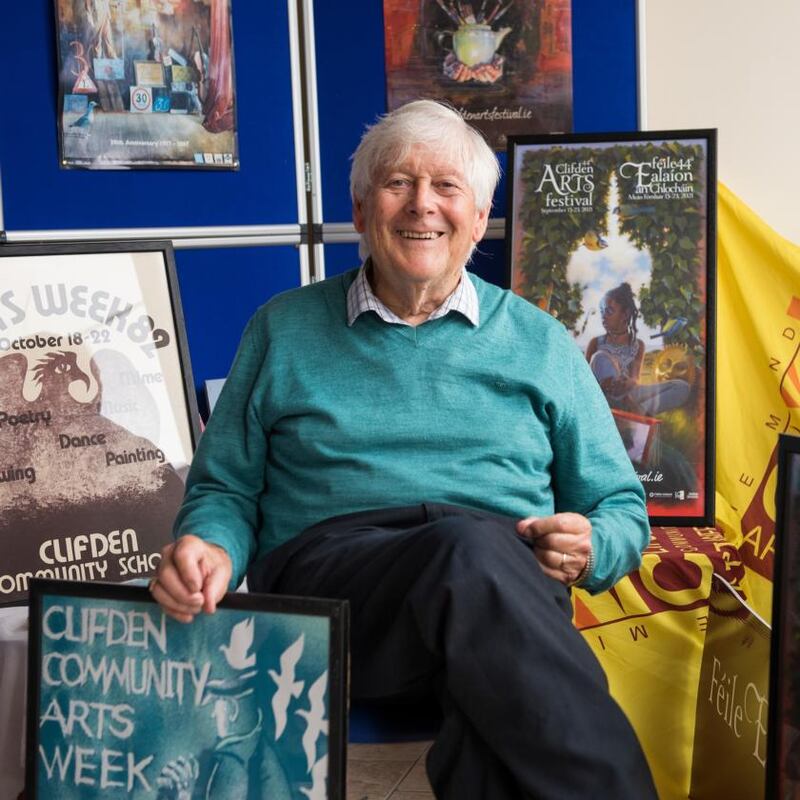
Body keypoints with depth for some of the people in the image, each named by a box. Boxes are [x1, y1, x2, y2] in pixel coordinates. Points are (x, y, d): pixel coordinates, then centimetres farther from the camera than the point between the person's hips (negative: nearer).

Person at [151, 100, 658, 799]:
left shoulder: (537, 341, 19)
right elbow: (225, 488, 19)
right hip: (327, 574, 0)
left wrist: (588, 549, -5)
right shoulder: (283, 330, 19)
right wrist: (211, 547, -6)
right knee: (467, 552, -37)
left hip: (513, 586, 0)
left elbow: (622, 512, 20)